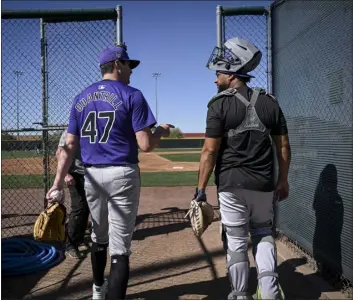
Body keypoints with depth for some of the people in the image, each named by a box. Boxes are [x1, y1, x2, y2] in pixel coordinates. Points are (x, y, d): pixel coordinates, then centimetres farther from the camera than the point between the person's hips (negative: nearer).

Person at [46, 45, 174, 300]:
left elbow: (69, 145, 5)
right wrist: (161, 131, 6)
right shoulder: (132, 95, -7)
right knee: (120, 246, -2)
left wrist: (58, 181, 6)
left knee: (99, 237, 24)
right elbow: (145, 145, -14)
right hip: (122, 175, -5)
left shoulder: (81, 98, 8)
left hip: (92, 176, 6)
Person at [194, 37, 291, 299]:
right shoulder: (269, 102, 4)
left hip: (231, 184, -3)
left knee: (236, 240, 9)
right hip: (263, 184, 4)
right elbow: (284, 146, 5)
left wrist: (201, 188, -5)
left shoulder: (220, 104, -9)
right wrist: (283, 180, 15)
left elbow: (210, 151, -12)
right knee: (263, 233, 22)